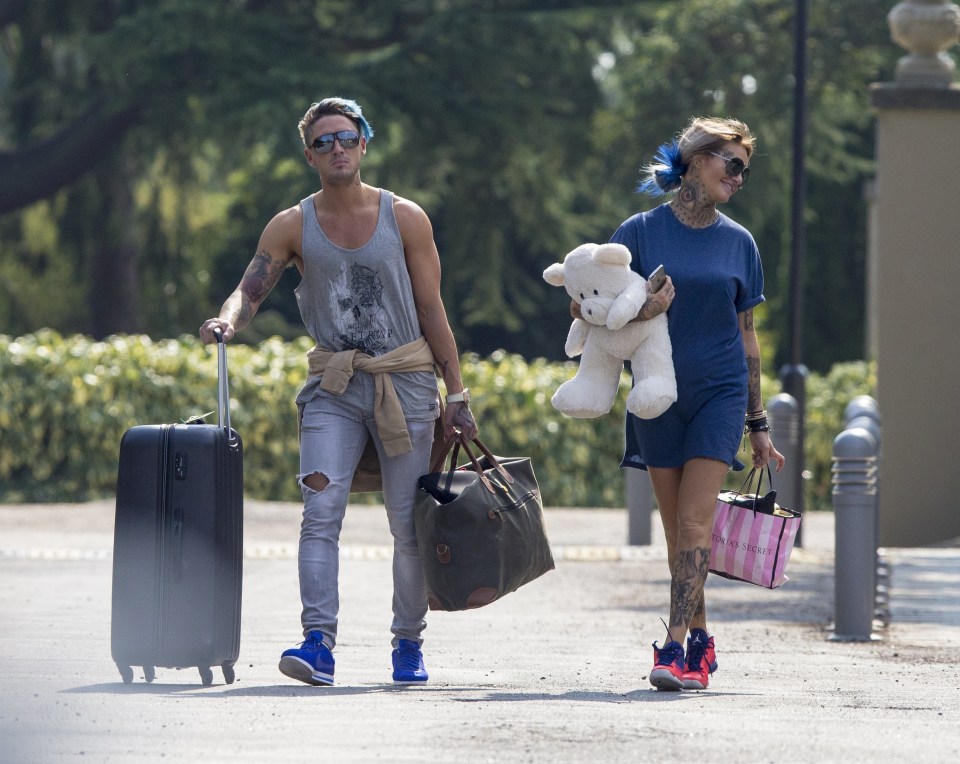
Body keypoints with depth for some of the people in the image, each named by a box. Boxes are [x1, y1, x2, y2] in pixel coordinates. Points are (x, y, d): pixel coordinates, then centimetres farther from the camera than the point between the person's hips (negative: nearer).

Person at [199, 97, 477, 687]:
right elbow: (251, 289, -5)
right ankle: (319, 642, -24)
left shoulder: (405, 219, 1)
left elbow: (432, 311, 3)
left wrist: (457, 395, 2)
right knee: (321, 511, -17)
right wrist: (229, 319, -30)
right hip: (334, 388, 0)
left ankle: (409, 644, 18)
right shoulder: (292, 227, 2)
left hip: (406, 385, 0)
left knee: (409, 523, 4)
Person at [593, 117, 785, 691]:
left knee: (695, 520, -12)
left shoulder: (738, 243, 6)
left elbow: (747, 337, 12)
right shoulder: (640, 233, 1)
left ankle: (677, 649, -19)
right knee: (677, 527, 6)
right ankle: (701, 640, 20)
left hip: (720, 391, 0)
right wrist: (642, 310, -21)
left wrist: (759, 424, 14)